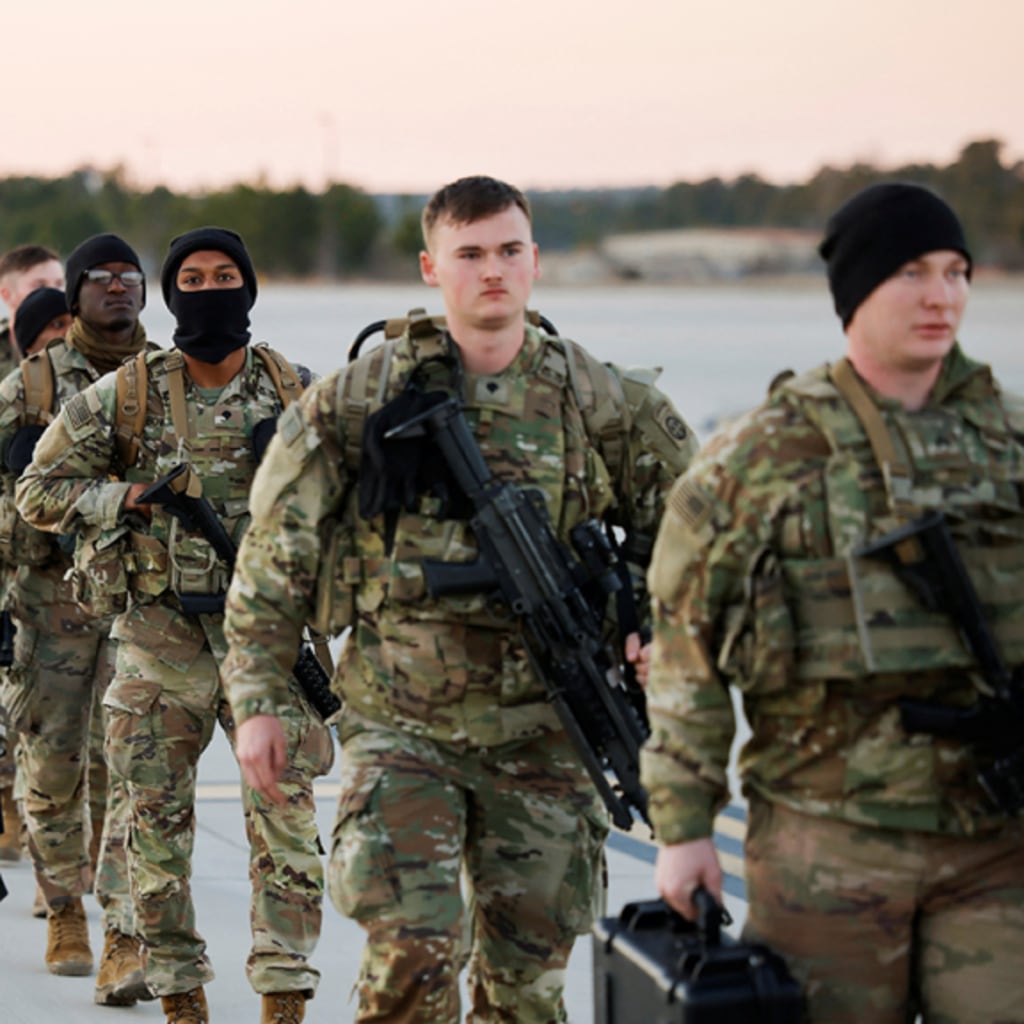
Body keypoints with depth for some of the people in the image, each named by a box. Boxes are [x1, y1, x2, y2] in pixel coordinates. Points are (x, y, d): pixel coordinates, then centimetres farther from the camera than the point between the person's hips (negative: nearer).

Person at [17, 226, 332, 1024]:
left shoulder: (296, 394, 4)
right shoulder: (125, 397, 0)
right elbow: (38, 492, 4)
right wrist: (123, 500, -10)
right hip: (160, 640, 0)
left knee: (286, 822, -7)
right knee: (158, 824, 6)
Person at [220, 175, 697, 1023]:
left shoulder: (602, 403, 1)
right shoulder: (360, 397, -2)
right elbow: (275, 553, 2)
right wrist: (256, 698, -2)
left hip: (541, 736, 2)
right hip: (399, 723, -2)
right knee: (410, 951, -15)